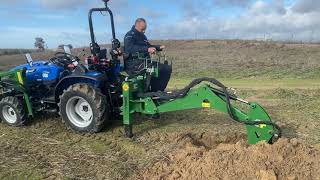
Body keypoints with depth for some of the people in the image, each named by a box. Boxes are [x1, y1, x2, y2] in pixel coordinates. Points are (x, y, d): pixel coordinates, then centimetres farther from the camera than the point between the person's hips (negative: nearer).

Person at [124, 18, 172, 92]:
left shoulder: (142, 36, 21)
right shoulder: (130, 35, -5)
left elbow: (148, 46, 36)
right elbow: (130, 48, -25)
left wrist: (159, 47, 16)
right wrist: (147, 49, -35)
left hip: (145, 62, 9)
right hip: (133, 64, -9)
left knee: (167, 68, 3)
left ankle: (157, 91, 0)